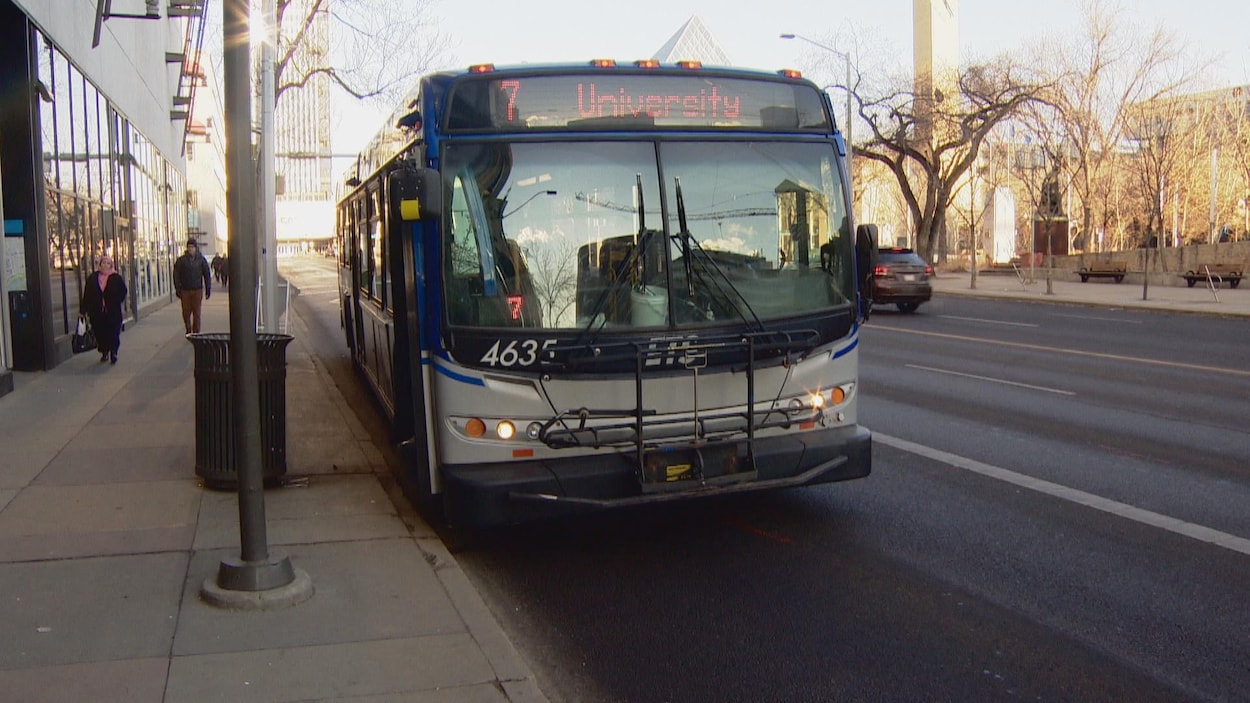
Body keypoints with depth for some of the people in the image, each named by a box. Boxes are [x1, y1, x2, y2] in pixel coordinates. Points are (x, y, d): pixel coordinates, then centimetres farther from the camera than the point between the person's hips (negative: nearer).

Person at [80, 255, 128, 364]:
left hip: (113, 313, -2)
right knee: (100, 334, 6)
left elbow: (123, 291, 7)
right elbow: (86, 295, 4)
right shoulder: (92, 278, 4)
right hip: (97, 313, 2)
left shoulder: (116, 278, 0)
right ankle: (104, 353, 19)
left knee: (113, 334, -2)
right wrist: (83, 310, 3)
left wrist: (116, 302, -2)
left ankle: (113, 352, 10)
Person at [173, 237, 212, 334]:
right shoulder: (181, 260, 1)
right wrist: (177, 289, -4)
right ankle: (188, 331, 21)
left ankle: (196, 333, 5)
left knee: (196, 312, -2)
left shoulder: (201, 260, 3)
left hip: (197, 290, 0)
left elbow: (207, 275, 6)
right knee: (186, 312, 3)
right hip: (185, 290, 0)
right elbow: (176, 275, 2)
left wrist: (208, 290, 2)